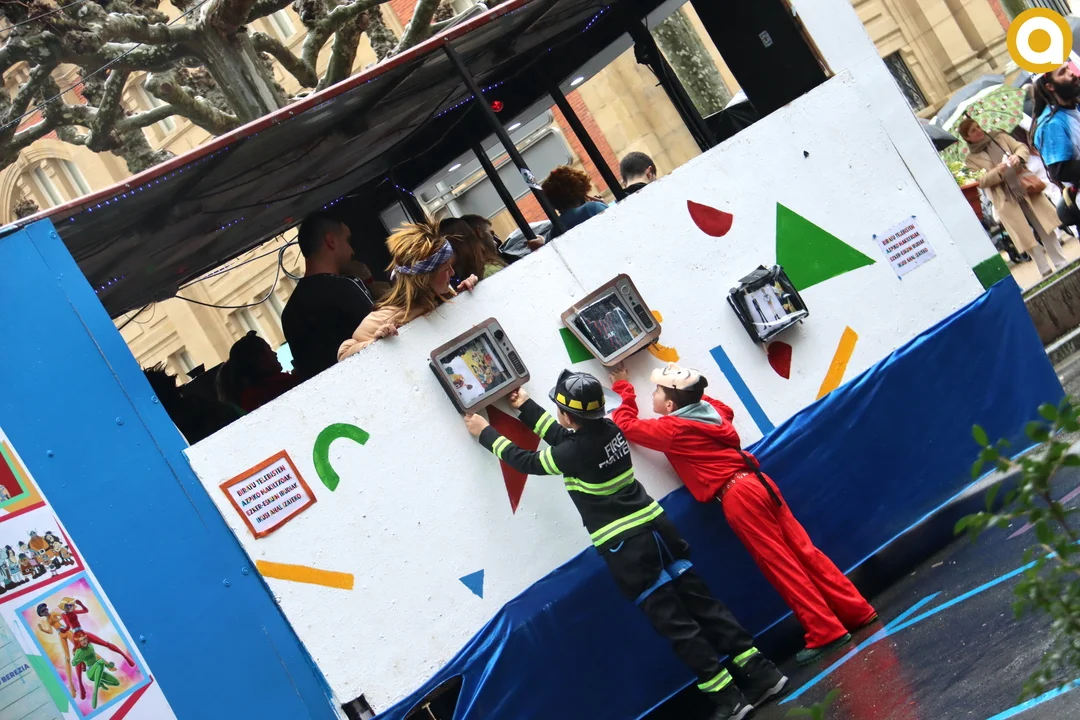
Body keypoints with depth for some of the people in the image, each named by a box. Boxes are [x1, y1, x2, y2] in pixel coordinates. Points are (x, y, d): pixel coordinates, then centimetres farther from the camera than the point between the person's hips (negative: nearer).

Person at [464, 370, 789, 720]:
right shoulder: (608, 428, 5)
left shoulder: (577, 452, -17)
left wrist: (487, 434, 12)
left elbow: (528, 462, -1)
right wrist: (525, 407, 28)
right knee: (701, 602, 11)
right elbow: (564, 438, 23)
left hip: (626, 549, -7)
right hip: (656, 526, 8)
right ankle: (762, 673, 12)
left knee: (674, 622, -1)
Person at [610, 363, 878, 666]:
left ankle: (826, 633, -4)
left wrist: (623, 388, 17)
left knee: (779, 564, -4)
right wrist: (689, 389, 36)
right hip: (758, 482, 8)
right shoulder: (709, 410, 14)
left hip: (737, 495, -8)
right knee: (803, 551, 11)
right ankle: (857, 611, 15)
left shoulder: (670, 428, -5)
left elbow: (626, 425, 6)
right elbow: (727, 410, 39)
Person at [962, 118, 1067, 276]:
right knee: (1027, 237, -2)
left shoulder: (1000, 137, 11)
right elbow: (980, 181, -7)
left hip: (1026, 188, 3)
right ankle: (1046, 271, 7)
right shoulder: (971, 159, 2)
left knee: (1045, 228, 3)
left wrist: (1018, 157, -15)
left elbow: (1023, 148, 8)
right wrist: (997, 172, -23)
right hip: (1006, 200, -3)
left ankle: (1061, 264, 12)